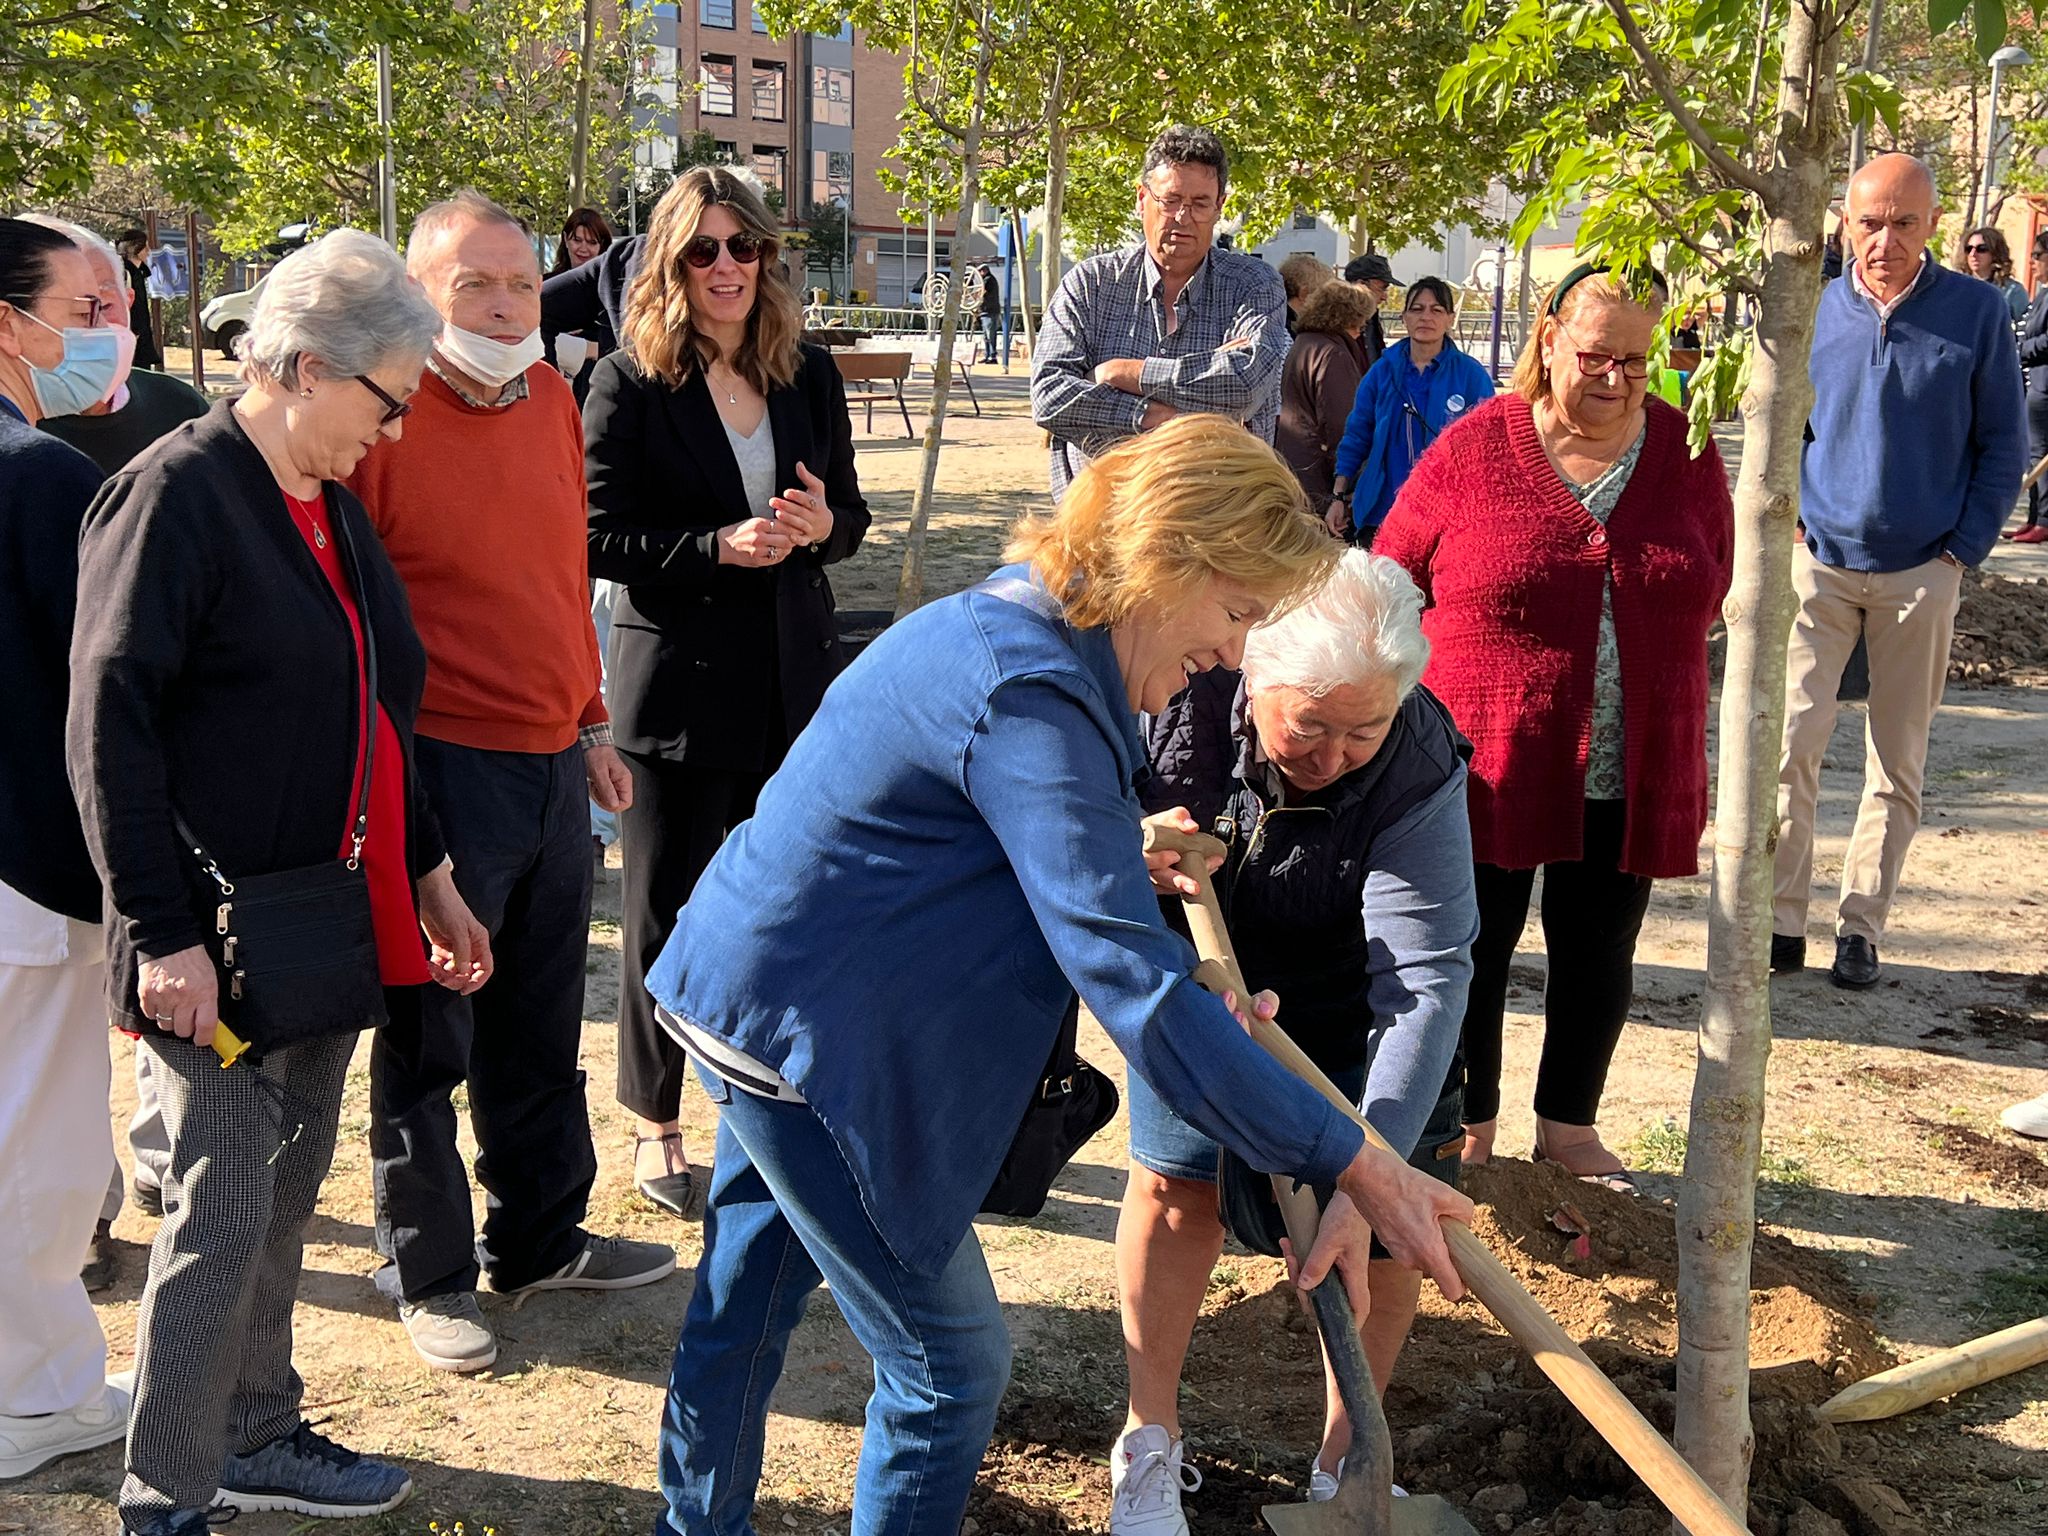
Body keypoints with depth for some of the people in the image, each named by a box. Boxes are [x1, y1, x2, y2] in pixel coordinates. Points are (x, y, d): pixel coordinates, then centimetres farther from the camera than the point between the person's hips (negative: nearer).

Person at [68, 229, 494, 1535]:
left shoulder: (333, 506, 12)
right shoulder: (179, 494, -14)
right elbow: (111, 725, -18)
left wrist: (428, 873, 21)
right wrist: (166, 933, -21)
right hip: (222, 941, -8)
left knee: (287, 1190, 17)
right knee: (223, 1213, -1)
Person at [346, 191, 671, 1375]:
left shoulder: (549, 399, 10)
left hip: (551, 762, 7)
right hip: (441, 766, -7)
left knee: (541, 1030, 17)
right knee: (428, 1035, 7)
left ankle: (542, 1238, 34)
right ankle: (429, 1274, 23)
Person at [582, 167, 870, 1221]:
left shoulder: (809, 375, 8)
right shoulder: (630, 383, -5)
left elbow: (850, 514, 13)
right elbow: (600, 538, -9)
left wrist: (823, 525, -10)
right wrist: (719, 546, -20)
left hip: (795, 680, 4)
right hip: (679, 687, -4)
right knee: (666, 913, 6)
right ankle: (655, 1127, 21)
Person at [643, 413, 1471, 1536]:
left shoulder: (1007, 625, 7)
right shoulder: (1030, 698, -26)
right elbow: (1134, 984, -30)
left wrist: (1194, 1007, 7)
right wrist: (1348, 1164, -26)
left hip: (749, 987, 10)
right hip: (804, 1032, -10)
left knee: (743, 1307, 25)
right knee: (952, 1364, 4)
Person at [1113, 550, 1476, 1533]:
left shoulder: (1419, 772, -35)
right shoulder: (1180, 688, -31)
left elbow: (1424, 983, -39)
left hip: (1344, 1010, -1)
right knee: (1176, 1181, 4)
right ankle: (1150, 1442, 24)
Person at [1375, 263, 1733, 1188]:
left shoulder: (1689, 455, 4)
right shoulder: (1474, 449, -6)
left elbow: (1710, 595, 14)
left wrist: (1639, 681, 7)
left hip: (1630, 777, 3)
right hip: (1487, 765, -3)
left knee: (1598, 955, 14)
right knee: (1473, 949, 8)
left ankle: (1568, 1128, 32)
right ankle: (1470, 1131, 27)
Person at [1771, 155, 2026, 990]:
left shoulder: (1977, 312, -2)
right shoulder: (1810, 312, 1)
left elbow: (2002, 445, 3)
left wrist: (1964, 550, -4)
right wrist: (1787, 524, 0)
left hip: (1922, 574, 0)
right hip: (1819, 564, 0)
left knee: (1898, 765, 6)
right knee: (1787, 743, -10)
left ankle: (1860, 928, 17)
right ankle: (1783, 920, 1)